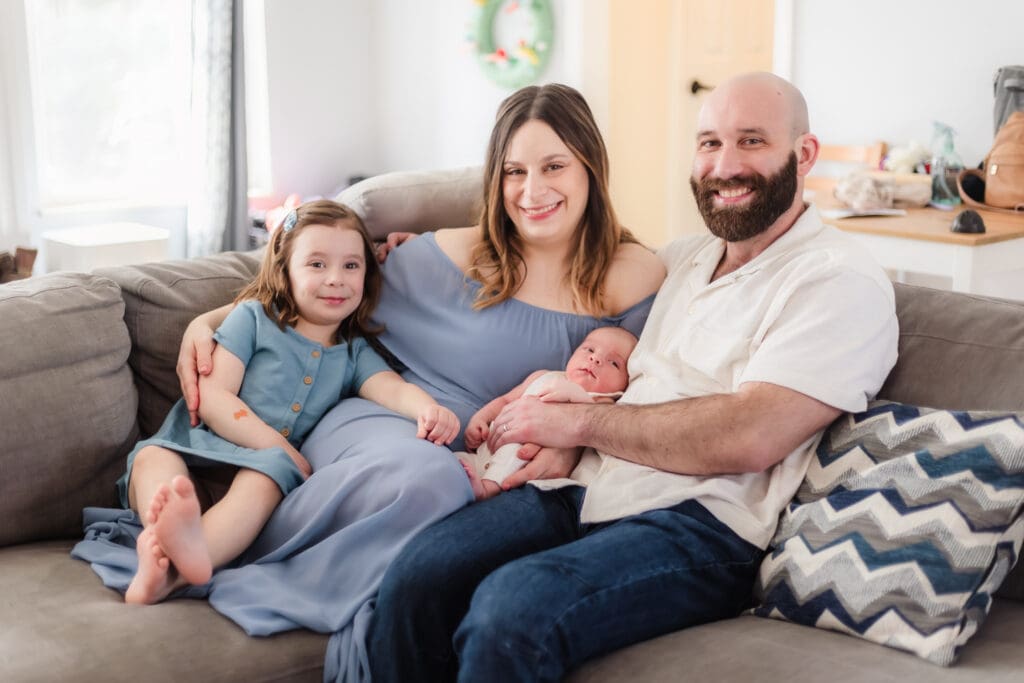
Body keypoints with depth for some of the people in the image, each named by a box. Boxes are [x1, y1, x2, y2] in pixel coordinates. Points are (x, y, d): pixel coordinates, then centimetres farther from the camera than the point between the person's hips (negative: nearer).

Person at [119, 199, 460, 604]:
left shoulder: (354, 353, 17)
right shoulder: (254, 318, 8)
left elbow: (393, 388, -4)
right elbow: (213, 398, -2)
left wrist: (428, 408, -30)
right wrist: (279, 447, -14)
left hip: (263, 468, 0)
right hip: (194, 450, 0)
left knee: (269, 473, -34)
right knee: (153, 456, -31)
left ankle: (170, 573, -59)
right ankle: (164, 531, -65)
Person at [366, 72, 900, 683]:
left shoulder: (842, 282, -3)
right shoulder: (687, 257, 21)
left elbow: (747, 438, -16)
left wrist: (579, 421, -9)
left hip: (700, 524, -6)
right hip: (586, 491, 7)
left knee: (512, 610, -32)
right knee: (415, 577, -20)